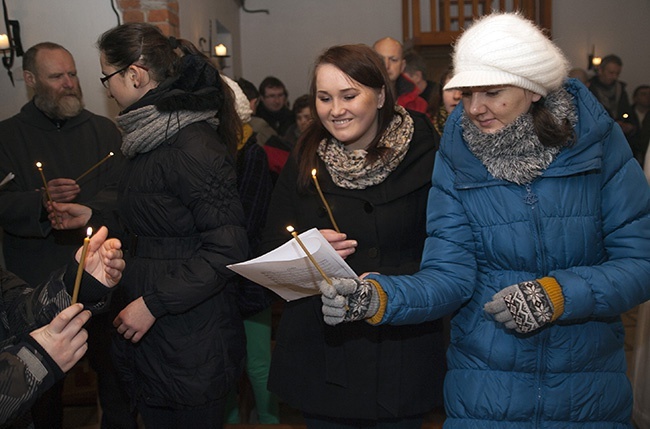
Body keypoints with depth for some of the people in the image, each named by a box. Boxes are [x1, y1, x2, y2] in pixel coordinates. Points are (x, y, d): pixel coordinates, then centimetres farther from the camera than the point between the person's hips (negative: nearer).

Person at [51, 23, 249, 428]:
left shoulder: (194, 147, -22)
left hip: (190, 342, -9)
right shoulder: (153, 137, 8)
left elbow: (228, 249, -24)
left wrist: (152, 303, -21)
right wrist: (94, 216, 16)